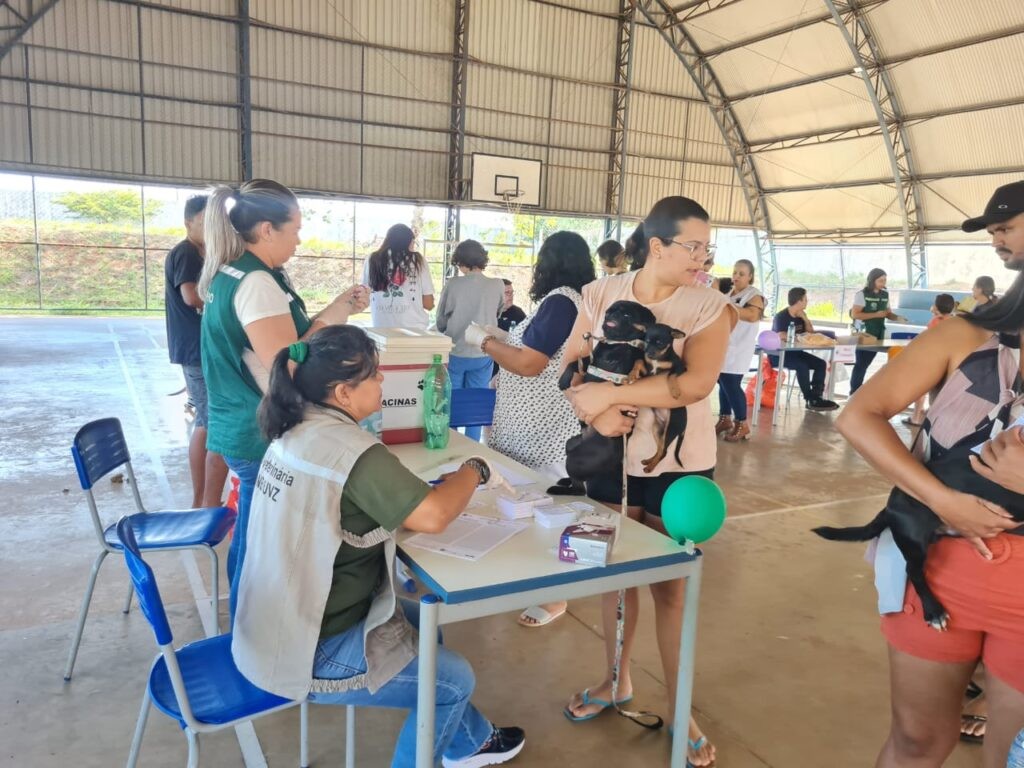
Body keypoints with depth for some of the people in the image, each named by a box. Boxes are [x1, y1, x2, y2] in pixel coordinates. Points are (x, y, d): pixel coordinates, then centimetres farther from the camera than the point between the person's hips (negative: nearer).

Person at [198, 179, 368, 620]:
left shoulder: (228, 274, 10)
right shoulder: (256, 283, -21)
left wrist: (338, 308, 11)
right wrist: (332, 319, -12)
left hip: (241, 429, 10)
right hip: (263, 435, -10)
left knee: (250, 537, 22)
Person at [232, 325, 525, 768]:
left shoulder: (295, 430, 1)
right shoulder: (348, 449, -27)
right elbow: (430, 517, -31)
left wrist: (444, 490, 1)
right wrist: (475, 470, -13)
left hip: (273, 626, 9)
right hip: (305, 652, -9)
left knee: (421, 622, 24)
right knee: (454, 679, 5)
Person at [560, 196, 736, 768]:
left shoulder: (710, 306, -11)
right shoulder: (602, 295, -3)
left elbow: (696, 383, -25)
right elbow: (571, 367, -3)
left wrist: (609, 392, -26)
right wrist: (596, 411, -23)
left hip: (679, 463, -2)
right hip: (614, 455, 3)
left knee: (670, 585, 8)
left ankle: (680, 710, 28)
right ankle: (617, 680, 40)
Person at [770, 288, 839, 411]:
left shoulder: (800, 316, 8)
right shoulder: (781, 317, -15)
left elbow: (811, 333, 11)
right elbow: (782, 336, -29)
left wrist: (805, 319, -5)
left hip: (795, 352, 8)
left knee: (821, 364, -7)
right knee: (802, 366, -31)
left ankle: (817, 397, -9)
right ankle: (811, 400, -22)